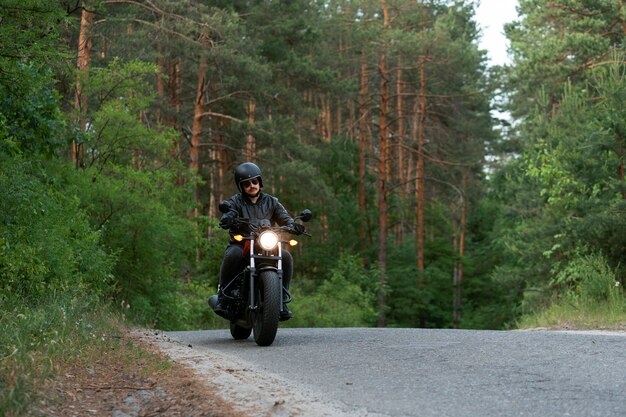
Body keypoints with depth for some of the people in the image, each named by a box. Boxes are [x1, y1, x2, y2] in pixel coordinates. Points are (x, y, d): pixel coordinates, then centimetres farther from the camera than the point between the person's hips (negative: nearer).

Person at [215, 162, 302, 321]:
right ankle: (222, 298, -25)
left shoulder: (271, 201, 15)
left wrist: (292, 224, -21)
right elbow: (228, 214, -10)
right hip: (240, 244, -2)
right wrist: (227, 220, -36)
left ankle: (282, 301, -17)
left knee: (286, 257, -26)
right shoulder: (235, 201, 9)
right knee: (233, 255, -36)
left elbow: (284, 217, 3)